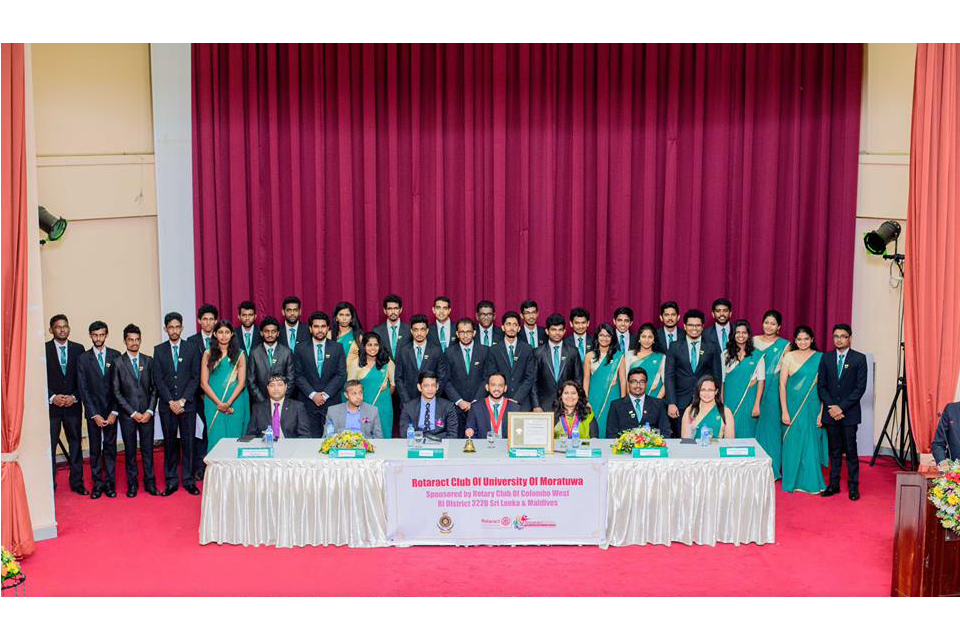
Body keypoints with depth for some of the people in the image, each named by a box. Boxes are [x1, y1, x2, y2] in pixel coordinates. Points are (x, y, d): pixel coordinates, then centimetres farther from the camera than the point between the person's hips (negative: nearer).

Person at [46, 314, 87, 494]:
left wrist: (74, 397, -6)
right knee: (49, 446, -2)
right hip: (50, 405, -2)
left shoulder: (78, 349, 6)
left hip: (73, 404, 2)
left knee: (76, 444, 7)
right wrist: (52, 397, -11)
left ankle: (77, 482, 15)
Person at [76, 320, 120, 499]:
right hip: (93, 411, 0)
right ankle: (97, 483, 10)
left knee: (110, 447, 4)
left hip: (111, 410, 0)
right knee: (95, 448, 4)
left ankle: (110, 483, 10)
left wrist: (114, 412, -6)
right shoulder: (83, 358, 1)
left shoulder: (115, 356, 2)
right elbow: (83, 389, -2)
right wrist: (94, 414, -9)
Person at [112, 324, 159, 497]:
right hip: (127, 414, -2)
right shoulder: (118, 362, -1)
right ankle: (132, 484, 15)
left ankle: (150, 483, 12)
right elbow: (116, 392, -3)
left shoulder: (148, 361, 7)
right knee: (130, 450, 5)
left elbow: (154, 388, 7)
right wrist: (133, 413, -8)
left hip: (146, 414, 2)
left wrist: (149, 411, -4)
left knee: (148, 449, 4)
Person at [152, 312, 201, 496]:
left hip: (187, 404, -1)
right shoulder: (159, 350, 5)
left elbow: (195, 377, 0)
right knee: (170, 443, 5)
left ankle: (189, 480, 9)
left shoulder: (192, 349, 3)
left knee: (188, 442, 1)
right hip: (167, 405, 1)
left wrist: (183, 400, -9)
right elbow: (158, 379, 1)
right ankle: (171, 481, 12)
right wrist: (171, 401, -8)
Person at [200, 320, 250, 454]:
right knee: (215, 438, -2)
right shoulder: (208, 354, 6)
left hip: (234, 403, 0)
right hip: (214, 404, 0)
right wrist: (219, 403, -9)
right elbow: (204, 383, 1)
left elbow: (241, 382, 0)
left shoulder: (239, 354, 6)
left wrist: (228, 403, -11)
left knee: (233, 437, 0)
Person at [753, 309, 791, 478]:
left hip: (774, 389, -2)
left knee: (771, 425, -1)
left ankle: (772, 469, 8)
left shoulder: (785, 345, 2)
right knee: (755, 425, 2)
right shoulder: (754, 341, 9)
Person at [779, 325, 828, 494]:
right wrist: (784, 411, -7)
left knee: (812, 442, 3)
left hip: (813, 407, 0)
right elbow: (782, 384, -1)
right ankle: (792, 481, 15)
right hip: (793, 406, 0)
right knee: (793, 443, 4)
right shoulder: (789, 357, 1)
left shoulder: (820, 357, 1)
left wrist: (822, 412, -7)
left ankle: (812, 481, 16)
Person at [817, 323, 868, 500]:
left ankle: (853, 486, 8)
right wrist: (831, 406, -7)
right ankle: (834, 484, 15)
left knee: (850, 451, 0)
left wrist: (842, 407, -12)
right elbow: (821, 386, 6)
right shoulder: (826, 358, 7)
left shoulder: (859, 358, -2)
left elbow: (860, 387, -7)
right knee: (834, 450, 9)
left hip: (849, 412, -3)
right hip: (831, 412, 3)